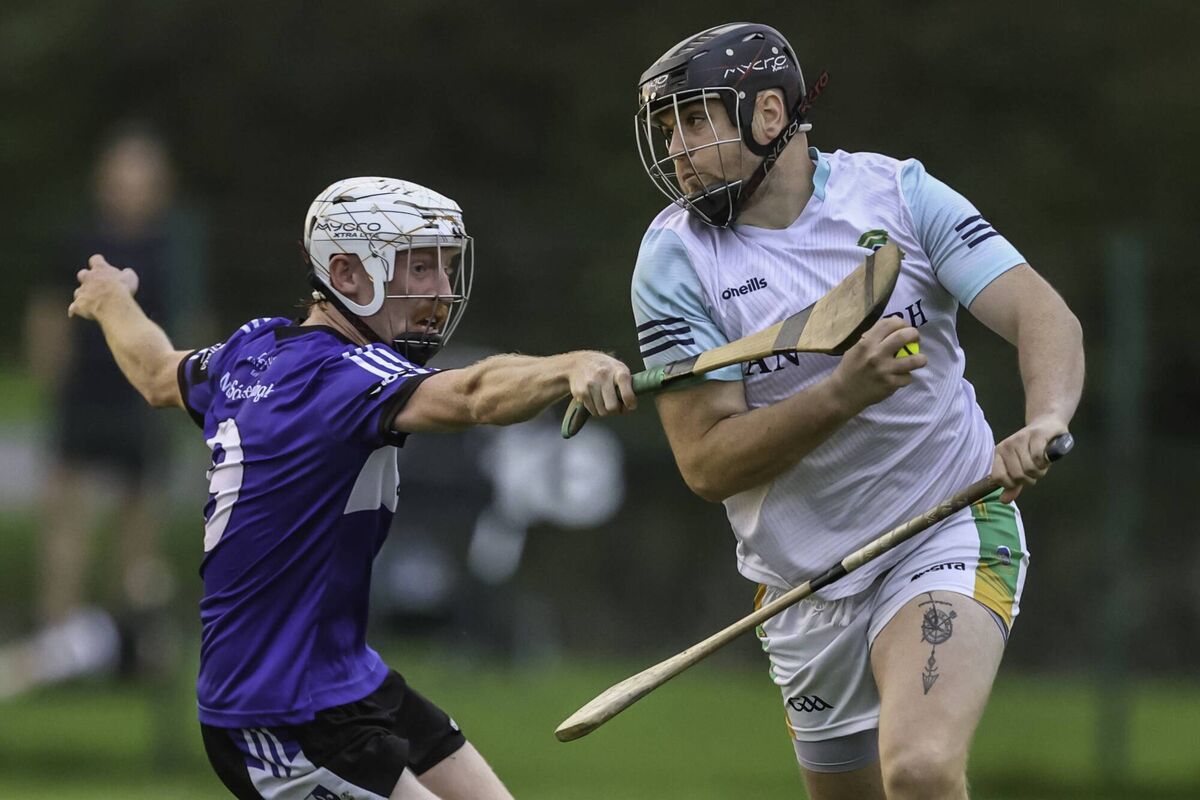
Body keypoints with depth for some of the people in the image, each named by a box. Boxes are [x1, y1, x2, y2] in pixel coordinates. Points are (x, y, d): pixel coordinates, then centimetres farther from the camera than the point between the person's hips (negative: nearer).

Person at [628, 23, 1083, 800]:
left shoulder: (898, 193, -6)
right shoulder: (677, 256, -5)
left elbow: (1044, 316, -12)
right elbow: (707, 464, -13)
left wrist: (1045, 422, -34)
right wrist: (844, 393, -29)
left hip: (951, 534, -3)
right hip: (806, 583, 3)